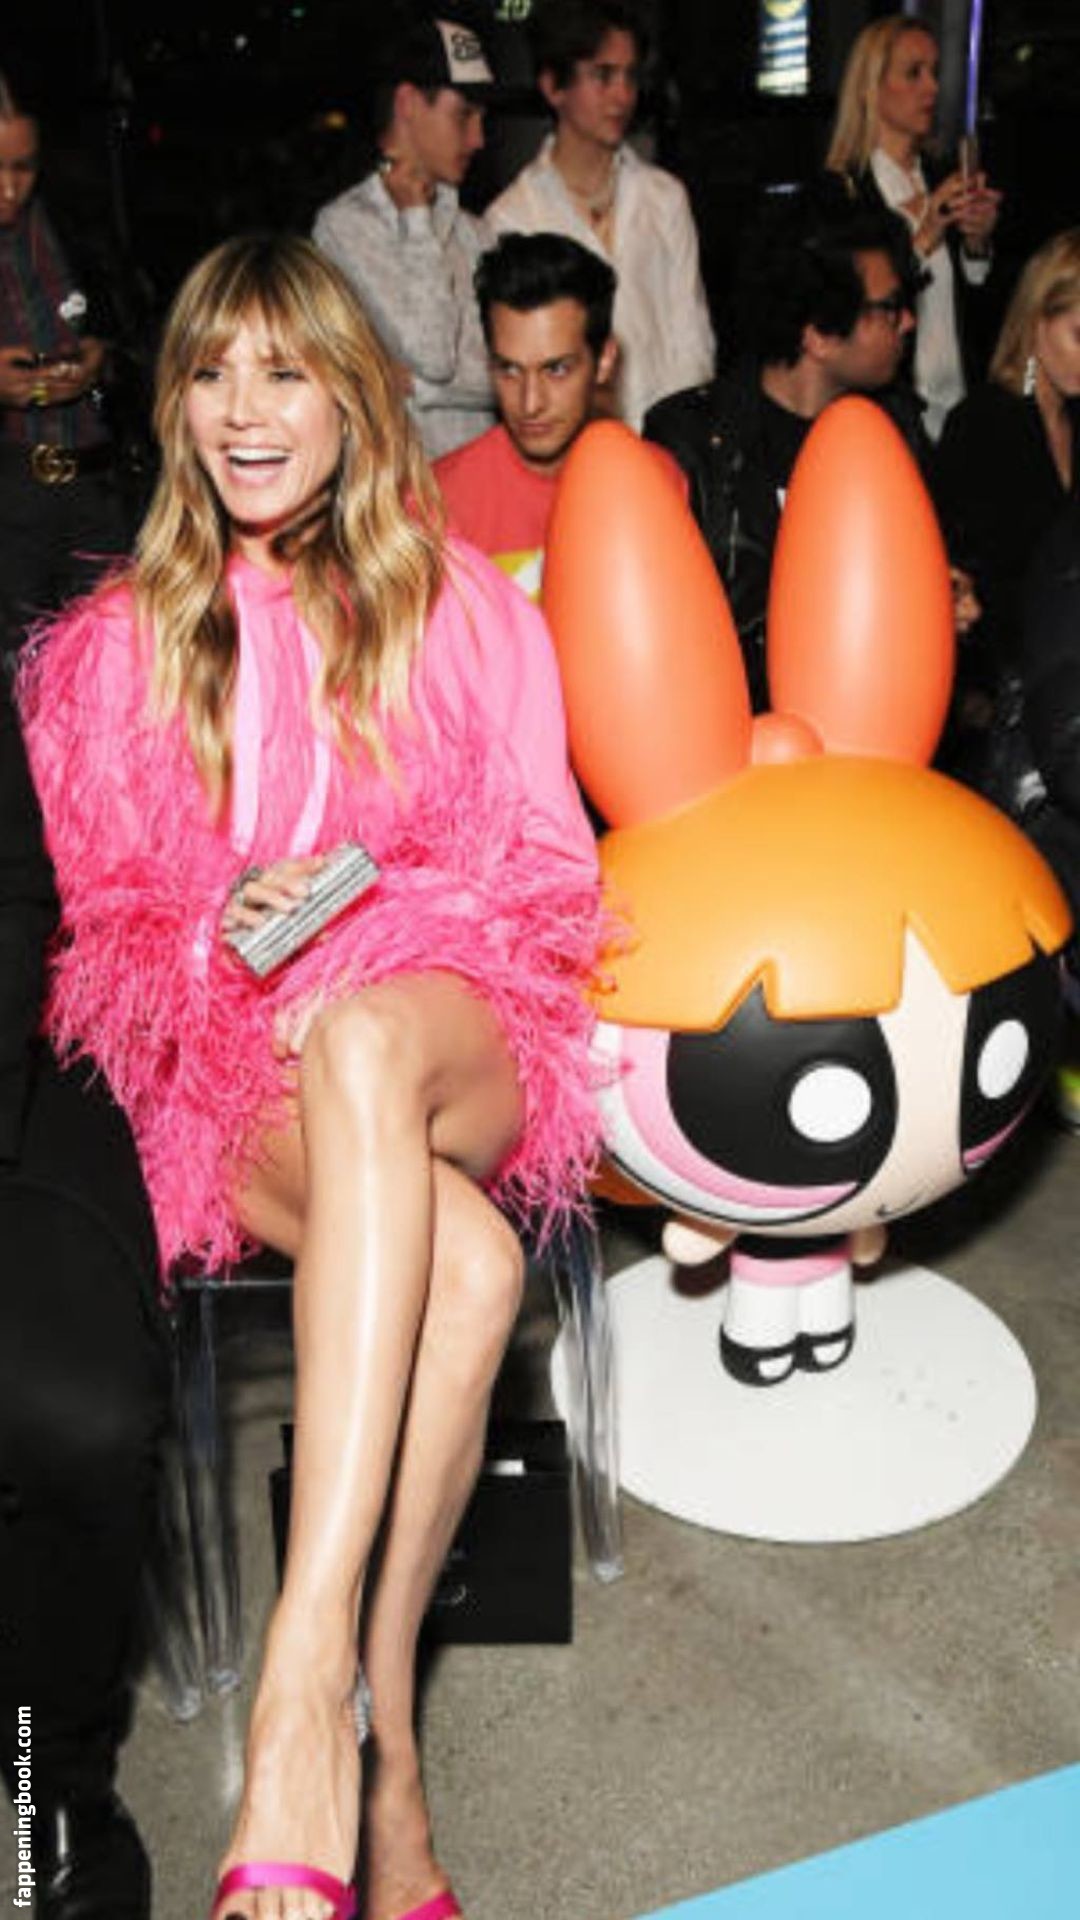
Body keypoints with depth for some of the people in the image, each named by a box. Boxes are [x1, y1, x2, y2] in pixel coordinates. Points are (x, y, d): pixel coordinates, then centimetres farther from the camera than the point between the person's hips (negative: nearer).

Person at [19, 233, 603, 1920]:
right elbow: (98, 923, 13)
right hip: (229, 1067, 1)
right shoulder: (117, 645, 14)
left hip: (458, 1027, 0)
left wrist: (365, 913, -11)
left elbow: (546, 872, 7)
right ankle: (383, 1752, -27)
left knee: (367, 1042, -40)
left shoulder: (465, 606, 11)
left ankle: (307, 1683, -45)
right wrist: (228, 934, -9)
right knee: (464, 1263, -34)